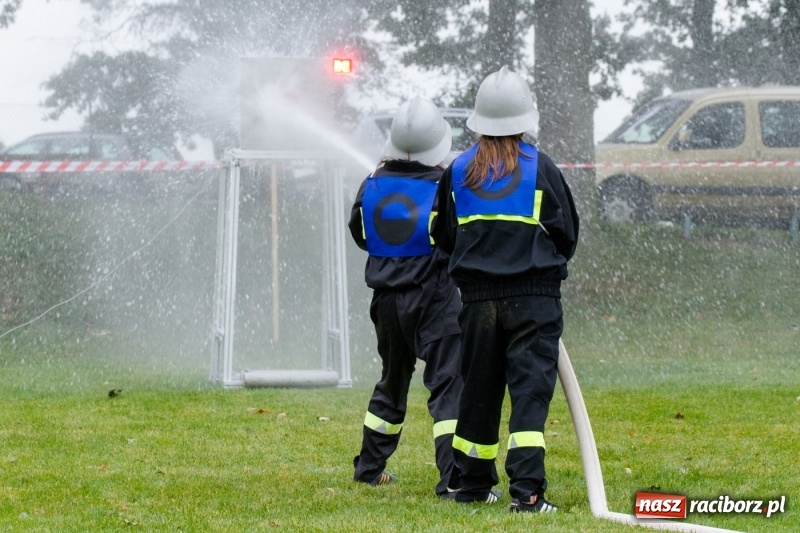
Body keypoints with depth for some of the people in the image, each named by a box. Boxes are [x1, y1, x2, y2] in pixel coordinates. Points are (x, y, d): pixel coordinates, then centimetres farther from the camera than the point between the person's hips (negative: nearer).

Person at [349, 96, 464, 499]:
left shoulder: (372, 186, -1)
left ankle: (370, 467, 33)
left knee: (392, 381, 23)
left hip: (386, 300, 6)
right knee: (449, 383, -7)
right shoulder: (442, 188, -15)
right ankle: (453, 478, -18)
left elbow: (360, 235, 13)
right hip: (434, 299, -6)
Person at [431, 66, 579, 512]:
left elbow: (444, 237, 12)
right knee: (531, 387, -6)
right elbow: (568, 233, 3)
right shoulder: (541, 169, -6)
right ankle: (526, 490, -16)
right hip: (535, 296, -3)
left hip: (478, 294, 3)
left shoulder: (458, 171, 3)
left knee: (479, 387, 14)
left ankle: (474, 484, 24)